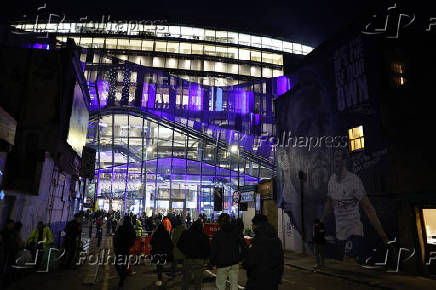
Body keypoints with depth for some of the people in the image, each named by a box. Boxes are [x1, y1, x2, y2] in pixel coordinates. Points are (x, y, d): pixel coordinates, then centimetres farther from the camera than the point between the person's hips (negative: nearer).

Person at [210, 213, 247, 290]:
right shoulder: (236, 232, 1)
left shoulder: (217, 234, -9)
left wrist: (213, 263, 3)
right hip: (234, 263, 3)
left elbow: (213, 250, -8)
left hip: (222, 264, -3)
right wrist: (240, 259, 10)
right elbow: (244, 246, 4)